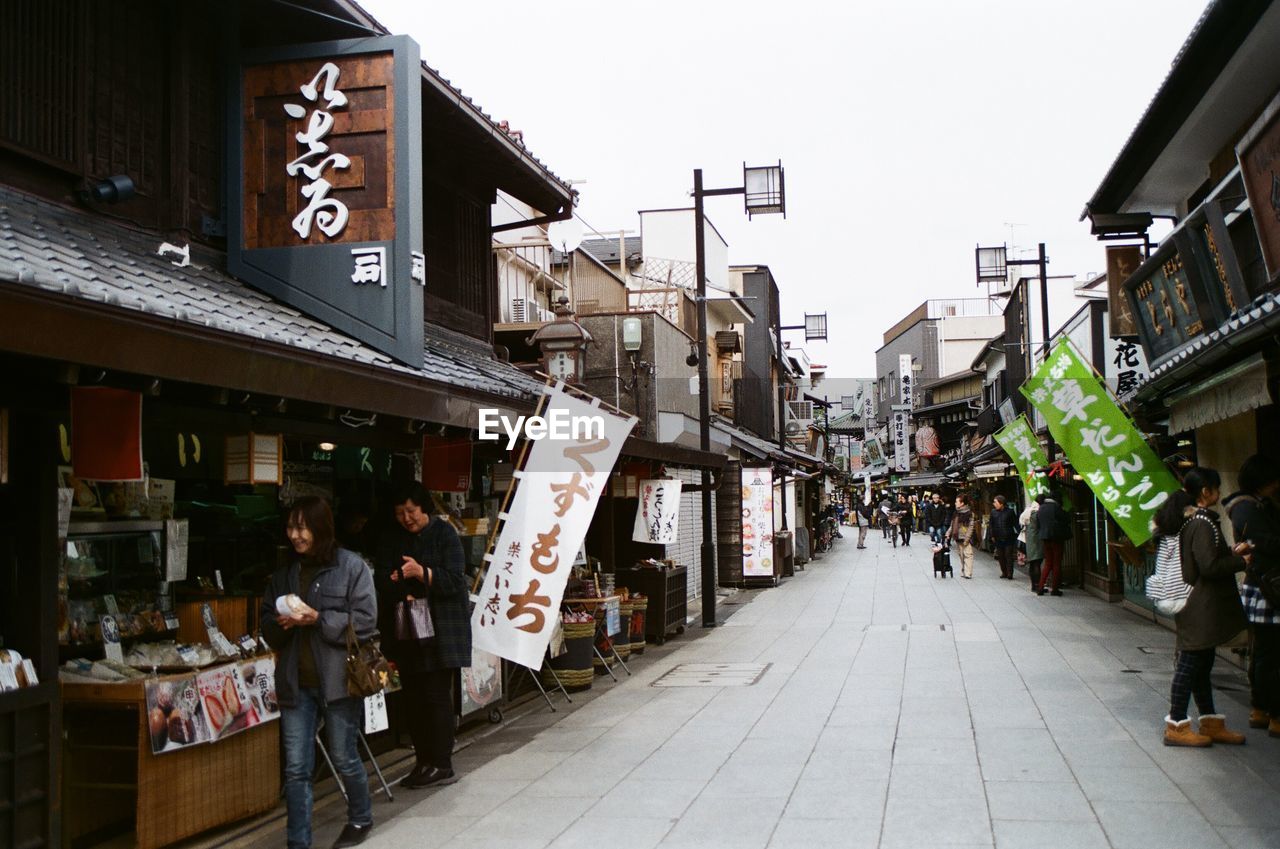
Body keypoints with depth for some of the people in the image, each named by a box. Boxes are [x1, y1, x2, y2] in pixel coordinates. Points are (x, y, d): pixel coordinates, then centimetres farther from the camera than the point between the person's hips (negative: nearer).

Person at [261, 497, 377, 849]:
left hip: (338, 678, -4)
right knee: (296, 768, 4)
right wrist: (280, 623, -9)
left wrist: (318, 619, -19)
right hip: (295, 682, 4)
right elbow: (266, 622, 14)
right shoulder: (284, 572, 6)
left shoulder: (351, 567, -7)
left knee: (344, 759, 12)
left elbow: (365, 621, -11)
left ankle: (361, 819, 37)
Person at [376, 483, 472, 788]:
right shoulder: (395, 538, 12)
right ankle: (423, 763, 16)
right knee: (413, 697, 7)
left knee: (437, 696, -5)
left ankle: (442, 766, 2)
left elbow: (454, 579, -13)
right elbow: (382, 577, 8)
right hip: (406, 630, 5)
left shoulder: (444, 533, -4)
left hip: (440, 629, -5)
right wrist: (394, 581, -10)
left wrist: (422, 573, -26)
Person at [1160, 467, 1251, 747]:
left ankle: (1211, 724, 24)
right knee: (1191, 665, -4)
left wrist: (1232, 553, 12)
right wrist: (1241, 562, -11)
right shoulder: (1202, 523, -18)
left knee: (1202, 664, 15)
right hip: (1201, 608, -10)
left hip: (1200, 608, 10)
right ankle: (1176, 726, 3)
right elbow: (1210, 567, -24)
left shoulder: (1191, 521, 12)